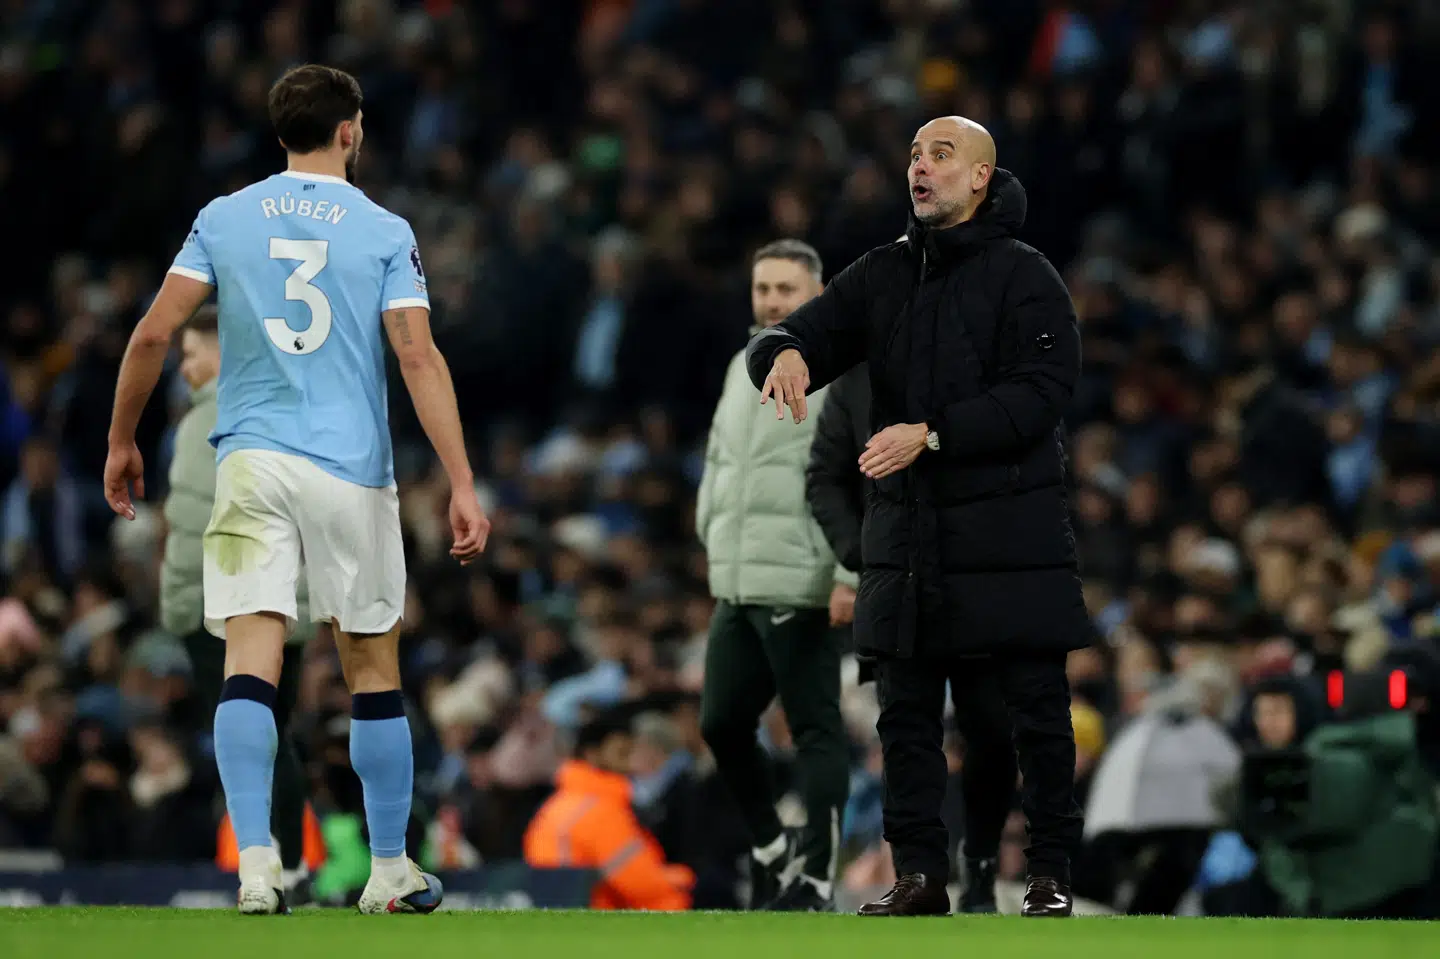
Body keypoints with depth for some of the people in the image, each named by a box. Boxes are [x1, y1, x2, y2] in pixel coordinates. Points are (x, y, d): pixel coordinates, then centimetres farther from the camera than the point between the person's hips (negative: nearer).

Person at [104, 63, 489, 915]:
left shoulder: (223, 220, 6)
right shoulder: (385, 231, 0)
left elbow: (155, 333, 1)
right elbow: (419, 358, -9)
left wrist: (123, 441, 13)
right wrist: (462, 485, -12)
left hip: (252, 462, 1)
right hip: (353, 470, -1)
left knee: (250, 663, -6)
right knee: (373, 670, 9)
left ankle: (255, 857, -22)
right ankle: (391, 871, 16)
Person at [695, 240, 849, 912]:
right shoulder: (745, 366, 17)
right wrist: (715, 535, 19)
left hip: (799, 587, -8)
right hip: (735, 587, 8)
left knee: (815, 730, -6)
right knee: (721, 724, 10)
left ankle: (816, 878, -4)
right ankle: (770, 851, 25)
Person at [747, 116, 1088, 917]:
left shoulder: (1025, 277, -5)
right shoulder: (884, 275, 11)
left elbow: (1042, 392, -14)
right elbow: (813, 332, 6)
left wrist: (930, 435, -21)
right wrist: (786, 352, -20)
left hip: (1011, 535, -5)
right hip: (907, 534, 5)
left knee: (1037, 707, 0)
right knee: (907, 711, 6)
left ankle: (1052, 873, 8)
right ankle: (920, 873, 13)